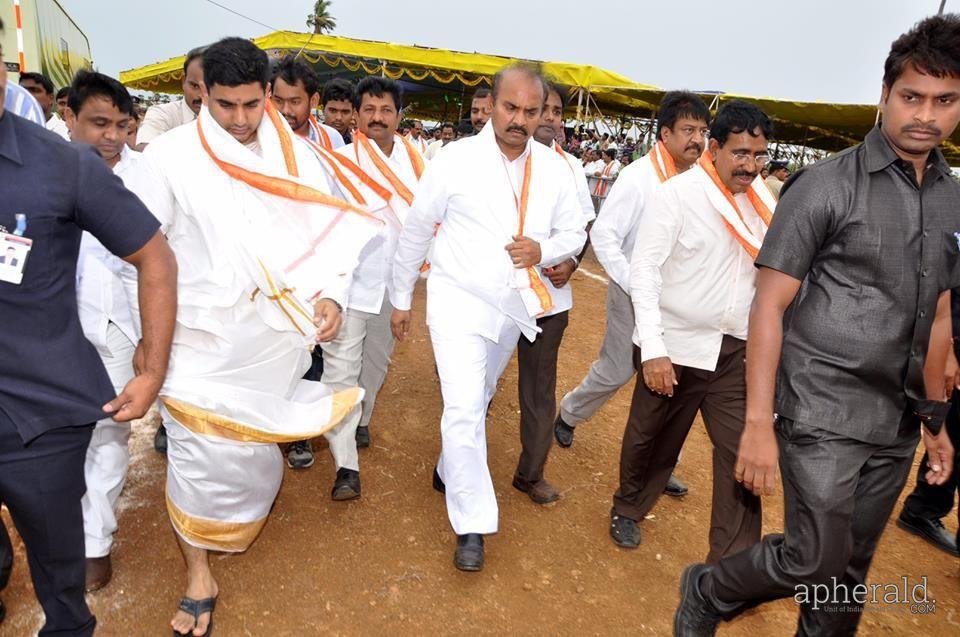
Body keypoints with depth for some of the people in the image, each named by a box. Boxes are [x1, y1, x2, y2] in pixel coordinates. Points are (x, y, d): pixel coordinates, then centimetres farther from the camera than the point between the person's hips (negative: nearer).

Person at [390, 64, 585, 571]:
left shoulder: (554, 170, -2)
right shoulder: (456, 160, -12)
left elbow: (575, 232, 8)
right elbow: (415, 232, -3)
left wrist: (544, 250, -15)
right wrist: (400, 298, 4)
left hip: (514, 306, 5)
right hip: (459, 301, -4)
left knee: (478, 402, 21)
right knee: (464, 407, -12)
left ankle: (450, 471, 47)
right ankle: (472, 525, 2)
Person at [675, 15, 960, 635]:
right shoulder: (827, 186, -10)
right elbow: (769, 307, -12)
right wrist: (758, 423, -16)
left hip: (896, 425, 6)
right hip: (822, 414, -6)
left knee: (849, 573, 16)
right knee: (815, 560, -3)